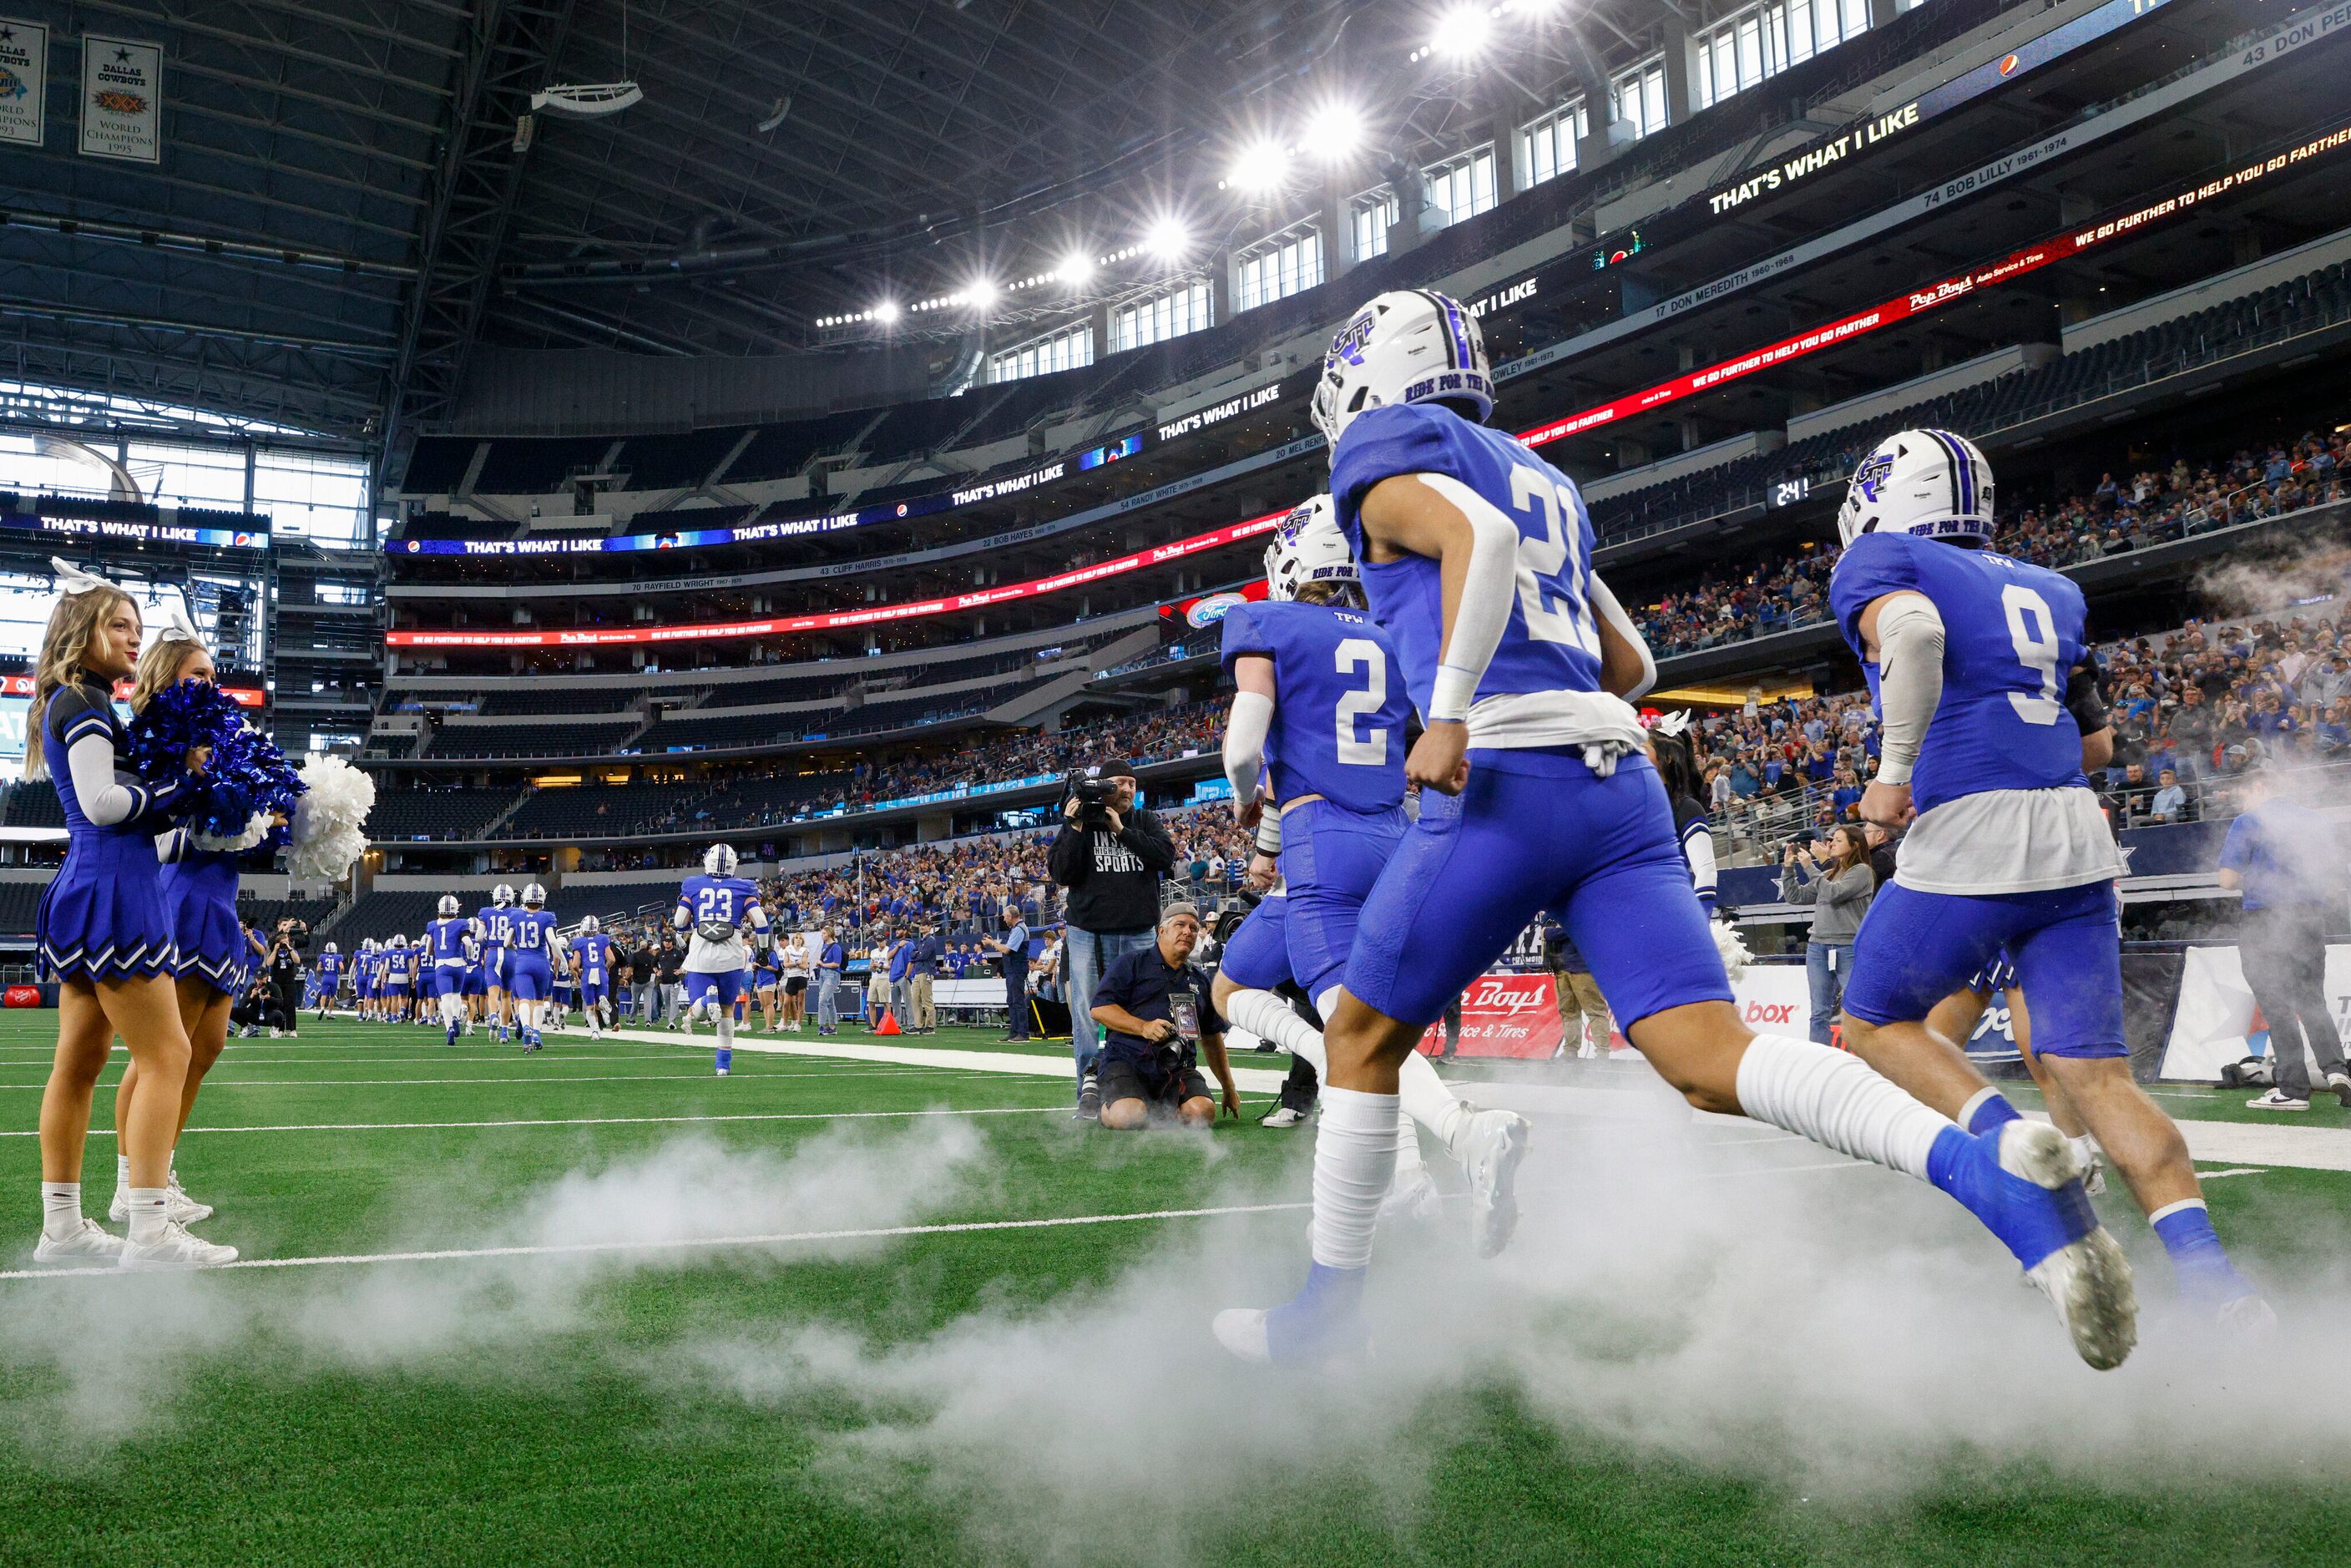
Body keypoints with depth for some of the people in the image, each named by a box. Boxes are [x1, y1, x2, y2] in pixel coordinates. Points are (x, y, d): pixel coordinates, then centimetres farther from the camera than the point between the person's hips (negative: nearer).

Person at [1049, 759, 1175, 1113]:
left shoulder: (1145, 821, 13)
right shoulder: (1078, 822, 7)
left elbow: (1166, 856, -5)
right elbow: (1061, 873, -3)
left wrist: (1122, 830, -9)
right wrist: (1075, 828, -12)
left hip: (1138, 934, 1)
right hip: (1088, 933, -1)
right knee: (1088, 1011, -9)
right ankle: (1090, 1085, -10)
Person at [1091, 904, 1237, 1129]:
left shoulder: (1200, 980, 24)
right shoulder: (1132, 964, 7)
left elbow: (1212, 1038, 30)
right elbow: (1100, 1008, -3)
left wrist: (1229, 1089, 29)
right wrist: (1143, 1027, -15)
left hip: (1179, 1066, 4)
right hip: (1127, 1058, -4)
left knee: (1203, 1111, -25)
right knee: (1127, 1118, -30)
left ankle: (1162, 1106, 8)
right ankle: (1105, 1103, 7)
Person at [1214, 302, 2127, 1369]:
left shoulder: (1384, 453, 7)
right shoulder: (1542, 480, 29)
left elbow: (1478, 536, -17)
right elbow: (1632, 666, 31)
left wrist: (1449, 716, -19)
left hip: (1505, 786, -7)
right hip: (1621, 786, 7)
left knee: (1364, 1036, 11)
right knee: (1714, 1061, -5)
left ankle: (1333, 1301, 21)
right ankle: (1995, 1175, -25)